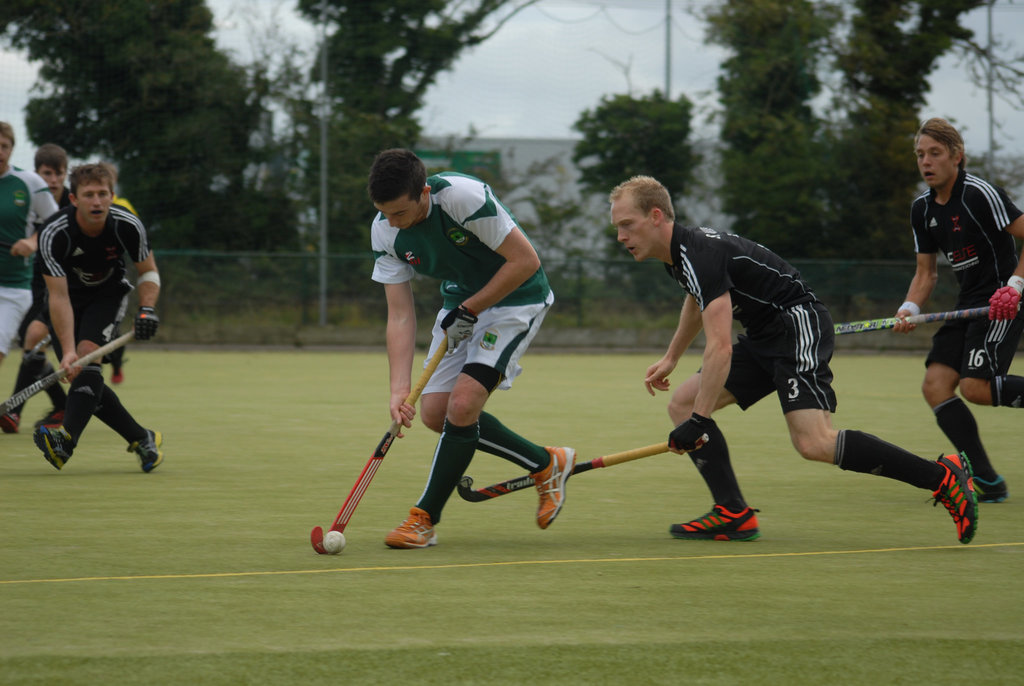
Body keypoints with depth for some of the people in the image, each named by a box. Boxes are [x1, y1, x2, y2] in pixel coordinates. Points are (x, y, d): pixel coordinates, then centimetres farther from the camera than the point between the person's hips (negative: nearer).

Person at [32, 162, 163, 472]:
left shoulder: (128, 226, -23)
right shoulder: (53, 235, -30)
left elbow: (148, 271, -5)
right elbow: (59, 298, -30)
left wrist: (147, 309, -23)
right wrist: (67, 351, -38)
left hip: (108, 294, -1)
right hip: (70, 298, 1)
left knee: (87, 356, -26)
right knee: (76, 374, -9)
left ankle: (68, 438, -41)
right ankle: (142, 439, 2)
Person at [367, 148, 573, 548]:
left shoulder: (465, 197, -33)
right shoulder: (385, 230, -14)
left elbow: (525, 261, -25)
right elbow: (400, 316, -12)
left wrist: (470, 310, -22)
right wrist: (399, 388, -23)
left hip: (515, 297, -7)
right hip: (460, 303, 7)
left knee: (462, 405, -20)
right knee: (435, 412, 1)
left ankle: (424, 519, -6)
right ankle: (546, 465, 17)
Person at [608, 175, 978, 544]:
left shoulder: (701, 256, -23)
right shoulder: (680, 252, 8)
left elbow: (720, 348, -32)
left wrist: (699, 421, -32)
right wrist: (670, 358, 39)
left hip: (799, 325, -11)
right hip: (764, 337, 11)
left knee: (813, 443, -25)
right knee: (681, 405, 3)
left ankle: (942, 476, -20)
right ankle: (733, 514, -1)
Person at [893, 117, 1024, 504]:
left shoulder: (980, 194, -15)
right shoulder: (922, 208, 9)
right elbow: (926, 273, 14)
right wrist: (909, 308, -4)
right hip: (968, 304, 8)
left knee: (975, 387, -22)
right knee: (935, 383, -7)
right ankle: (986, 481, -4)